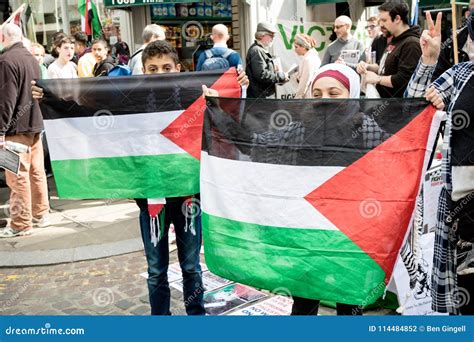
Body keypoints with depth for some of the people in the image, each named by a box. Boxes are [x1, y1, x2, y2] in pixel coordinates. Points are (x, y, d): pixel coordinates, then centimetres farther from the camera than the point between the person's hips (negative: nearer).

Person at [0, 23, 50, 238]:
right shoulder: (31, 58, 12)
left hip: (17, 127, -8)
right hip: (35, 124, 8)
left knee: (18, 176, -3)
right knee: (36, 172, 13)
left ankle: (21, 224, 2)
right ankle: (41, 214, 23)